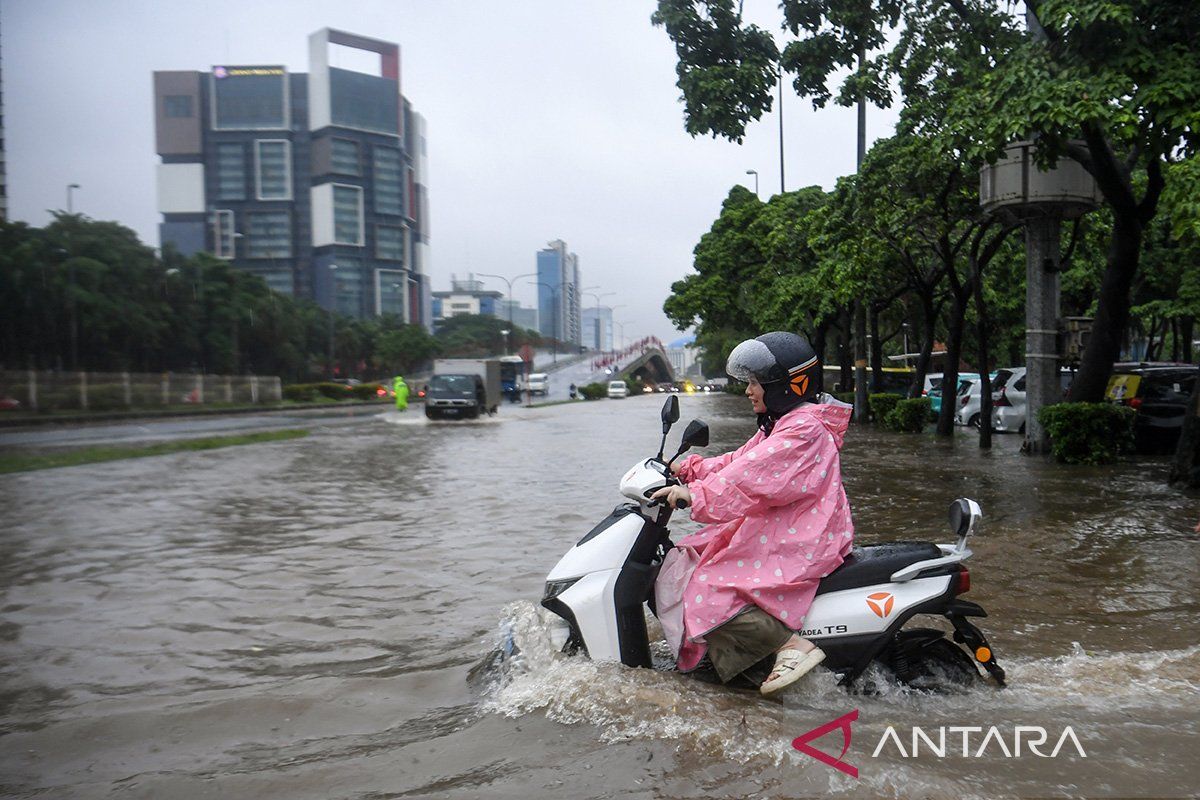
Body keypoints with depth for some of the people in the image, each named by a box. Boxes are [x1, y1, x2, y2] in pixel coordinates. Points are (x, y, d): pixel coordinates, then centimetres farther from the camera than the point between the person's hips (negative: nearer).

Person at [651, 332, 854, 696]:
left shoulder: (805, 430, -17)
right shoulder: (779, 425, 17)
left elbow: (754, 478, -28)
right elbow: (740, 461, 17)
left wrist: (697, 495, -32)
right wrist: (688, 469, 7)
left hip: (795, 546, -11)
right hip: (770, 531, 11)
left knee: (708, 591, -20)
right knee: (682, 564, 9)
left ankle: (790, 643, -21)